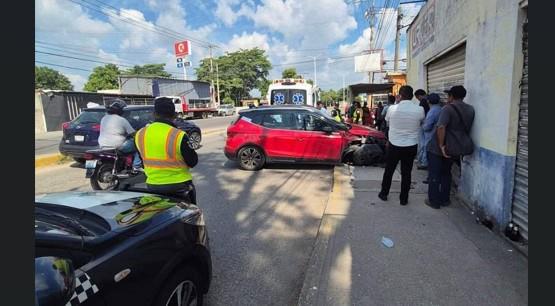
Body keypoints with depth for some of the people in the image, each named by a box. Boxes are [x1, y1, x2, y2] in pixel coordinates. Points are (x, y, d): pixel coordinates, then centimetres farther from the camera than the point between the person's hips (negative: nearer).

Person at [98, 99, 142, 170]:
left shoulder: (103, 118, 11)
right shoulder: (122, 120, -11)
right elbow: (133, 133, -8)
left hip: (102, 145, 8)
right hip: (117, 146, -8)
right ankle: (136, 167, -2)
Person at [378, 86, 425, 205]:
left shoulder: (392, 108, -11)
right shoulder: (420, 110, -10)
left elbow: (387, 122, 6)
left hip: (394, 145, 0)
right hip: (411, 146, 1)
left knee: (389, 170, 15)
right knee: (406, 173, 10)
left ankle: (384, 193, 27)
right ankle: (404, 199, 19)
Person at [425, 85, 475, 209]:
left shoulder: (448, 108, -17)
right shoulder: (470, 110, 6)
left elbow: (441, 127, -29)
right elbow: (467, 129, 13)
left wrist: (441, 145, -24)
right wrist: (460, 145, 19)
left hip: (437, 148, -6)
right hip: (454, 148, 7)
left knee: (434, 175, 6)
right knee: (446, 173, 21)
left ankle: (434, 201, 13)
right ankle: (444, 199, 27)